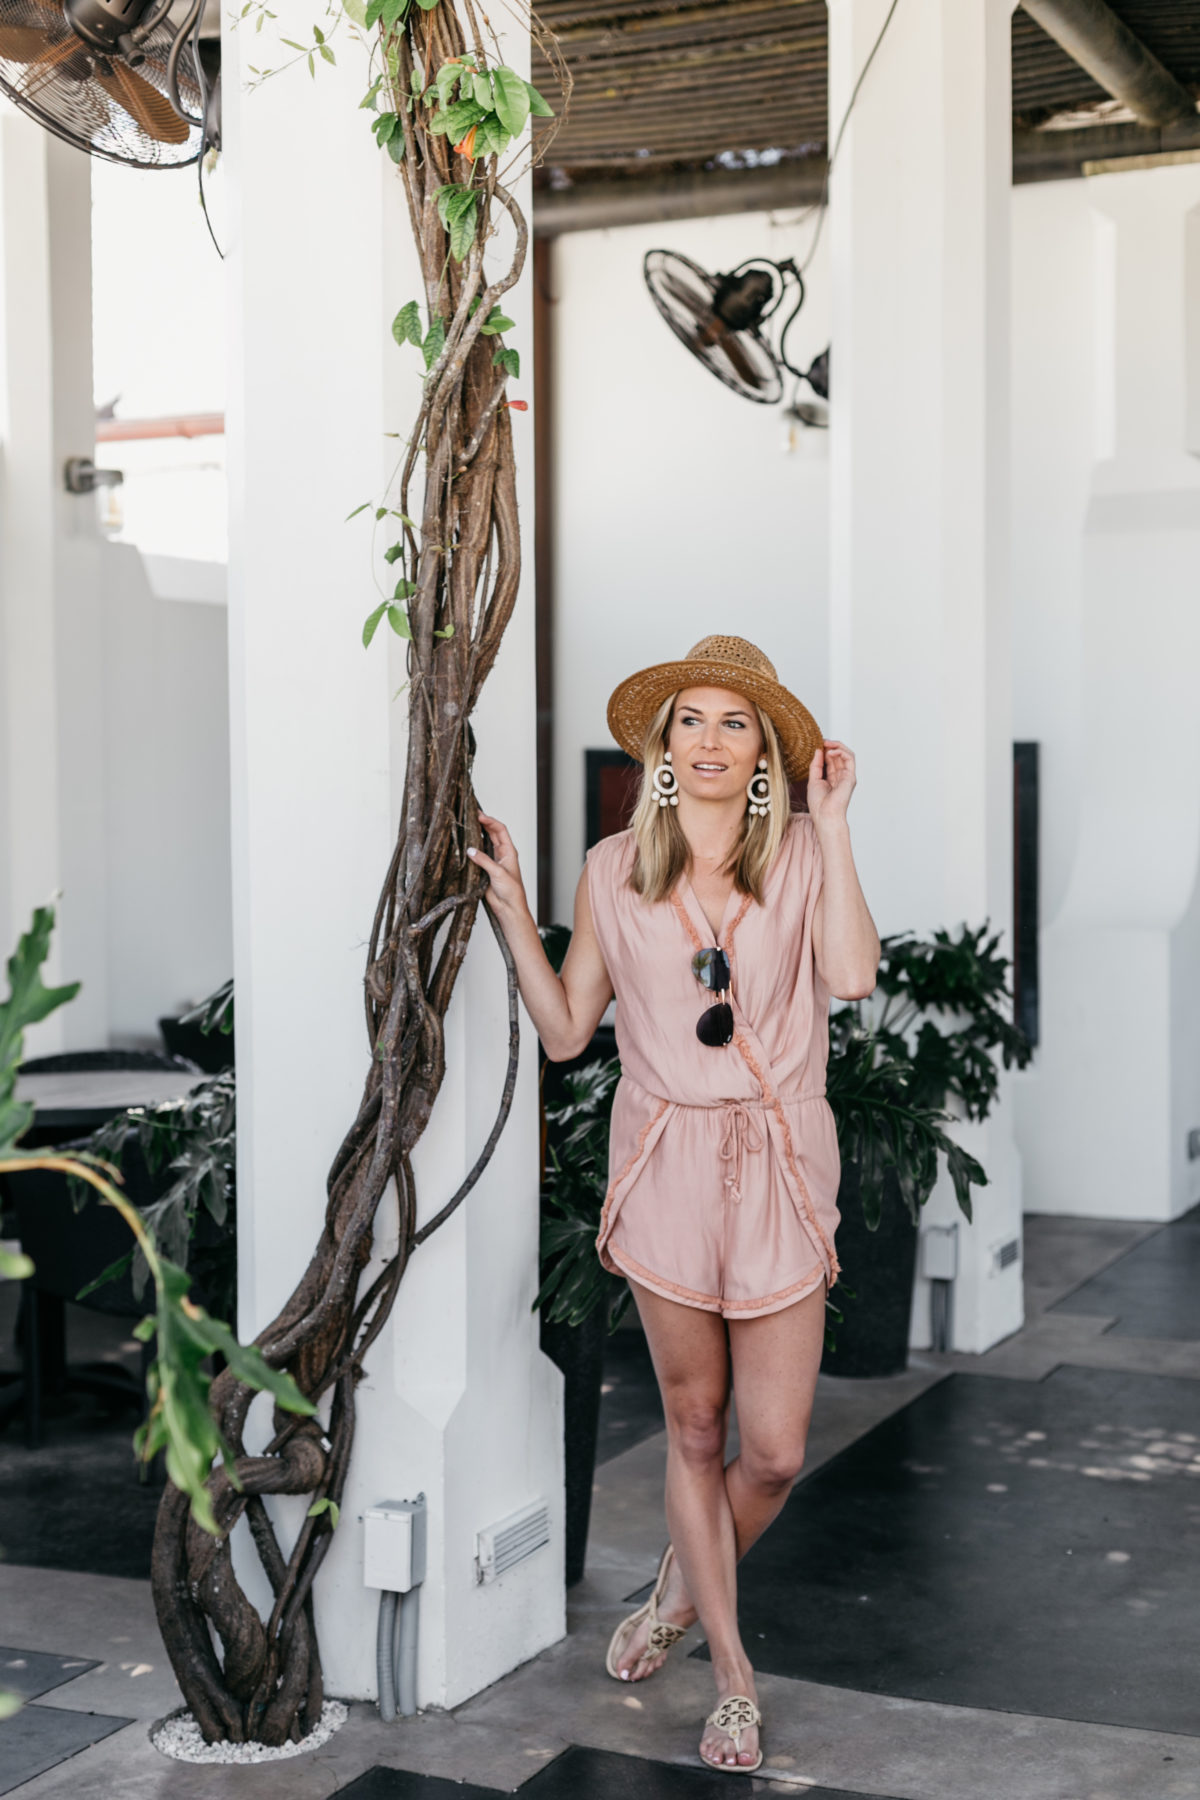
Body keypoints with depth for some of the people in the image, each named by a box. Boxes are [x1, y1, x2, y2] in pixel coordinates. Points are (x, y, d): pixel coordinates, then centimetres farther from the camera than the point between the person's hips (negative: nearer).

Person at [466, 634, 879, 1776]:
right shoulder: (613, 869, 3)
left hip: (777, 1165, -1)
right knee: (695, 1426, 11)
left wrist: (833, 826, -14)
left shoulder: (800, 856, -1)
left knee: (774, 1449, 2)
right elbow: (564, 1031, 6)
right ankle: (732, 1671, 27)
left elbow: (852, 976, -19)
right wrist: (509, 910, -2)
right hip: (666, 1166, 1)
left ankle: (684, 1584, 34)